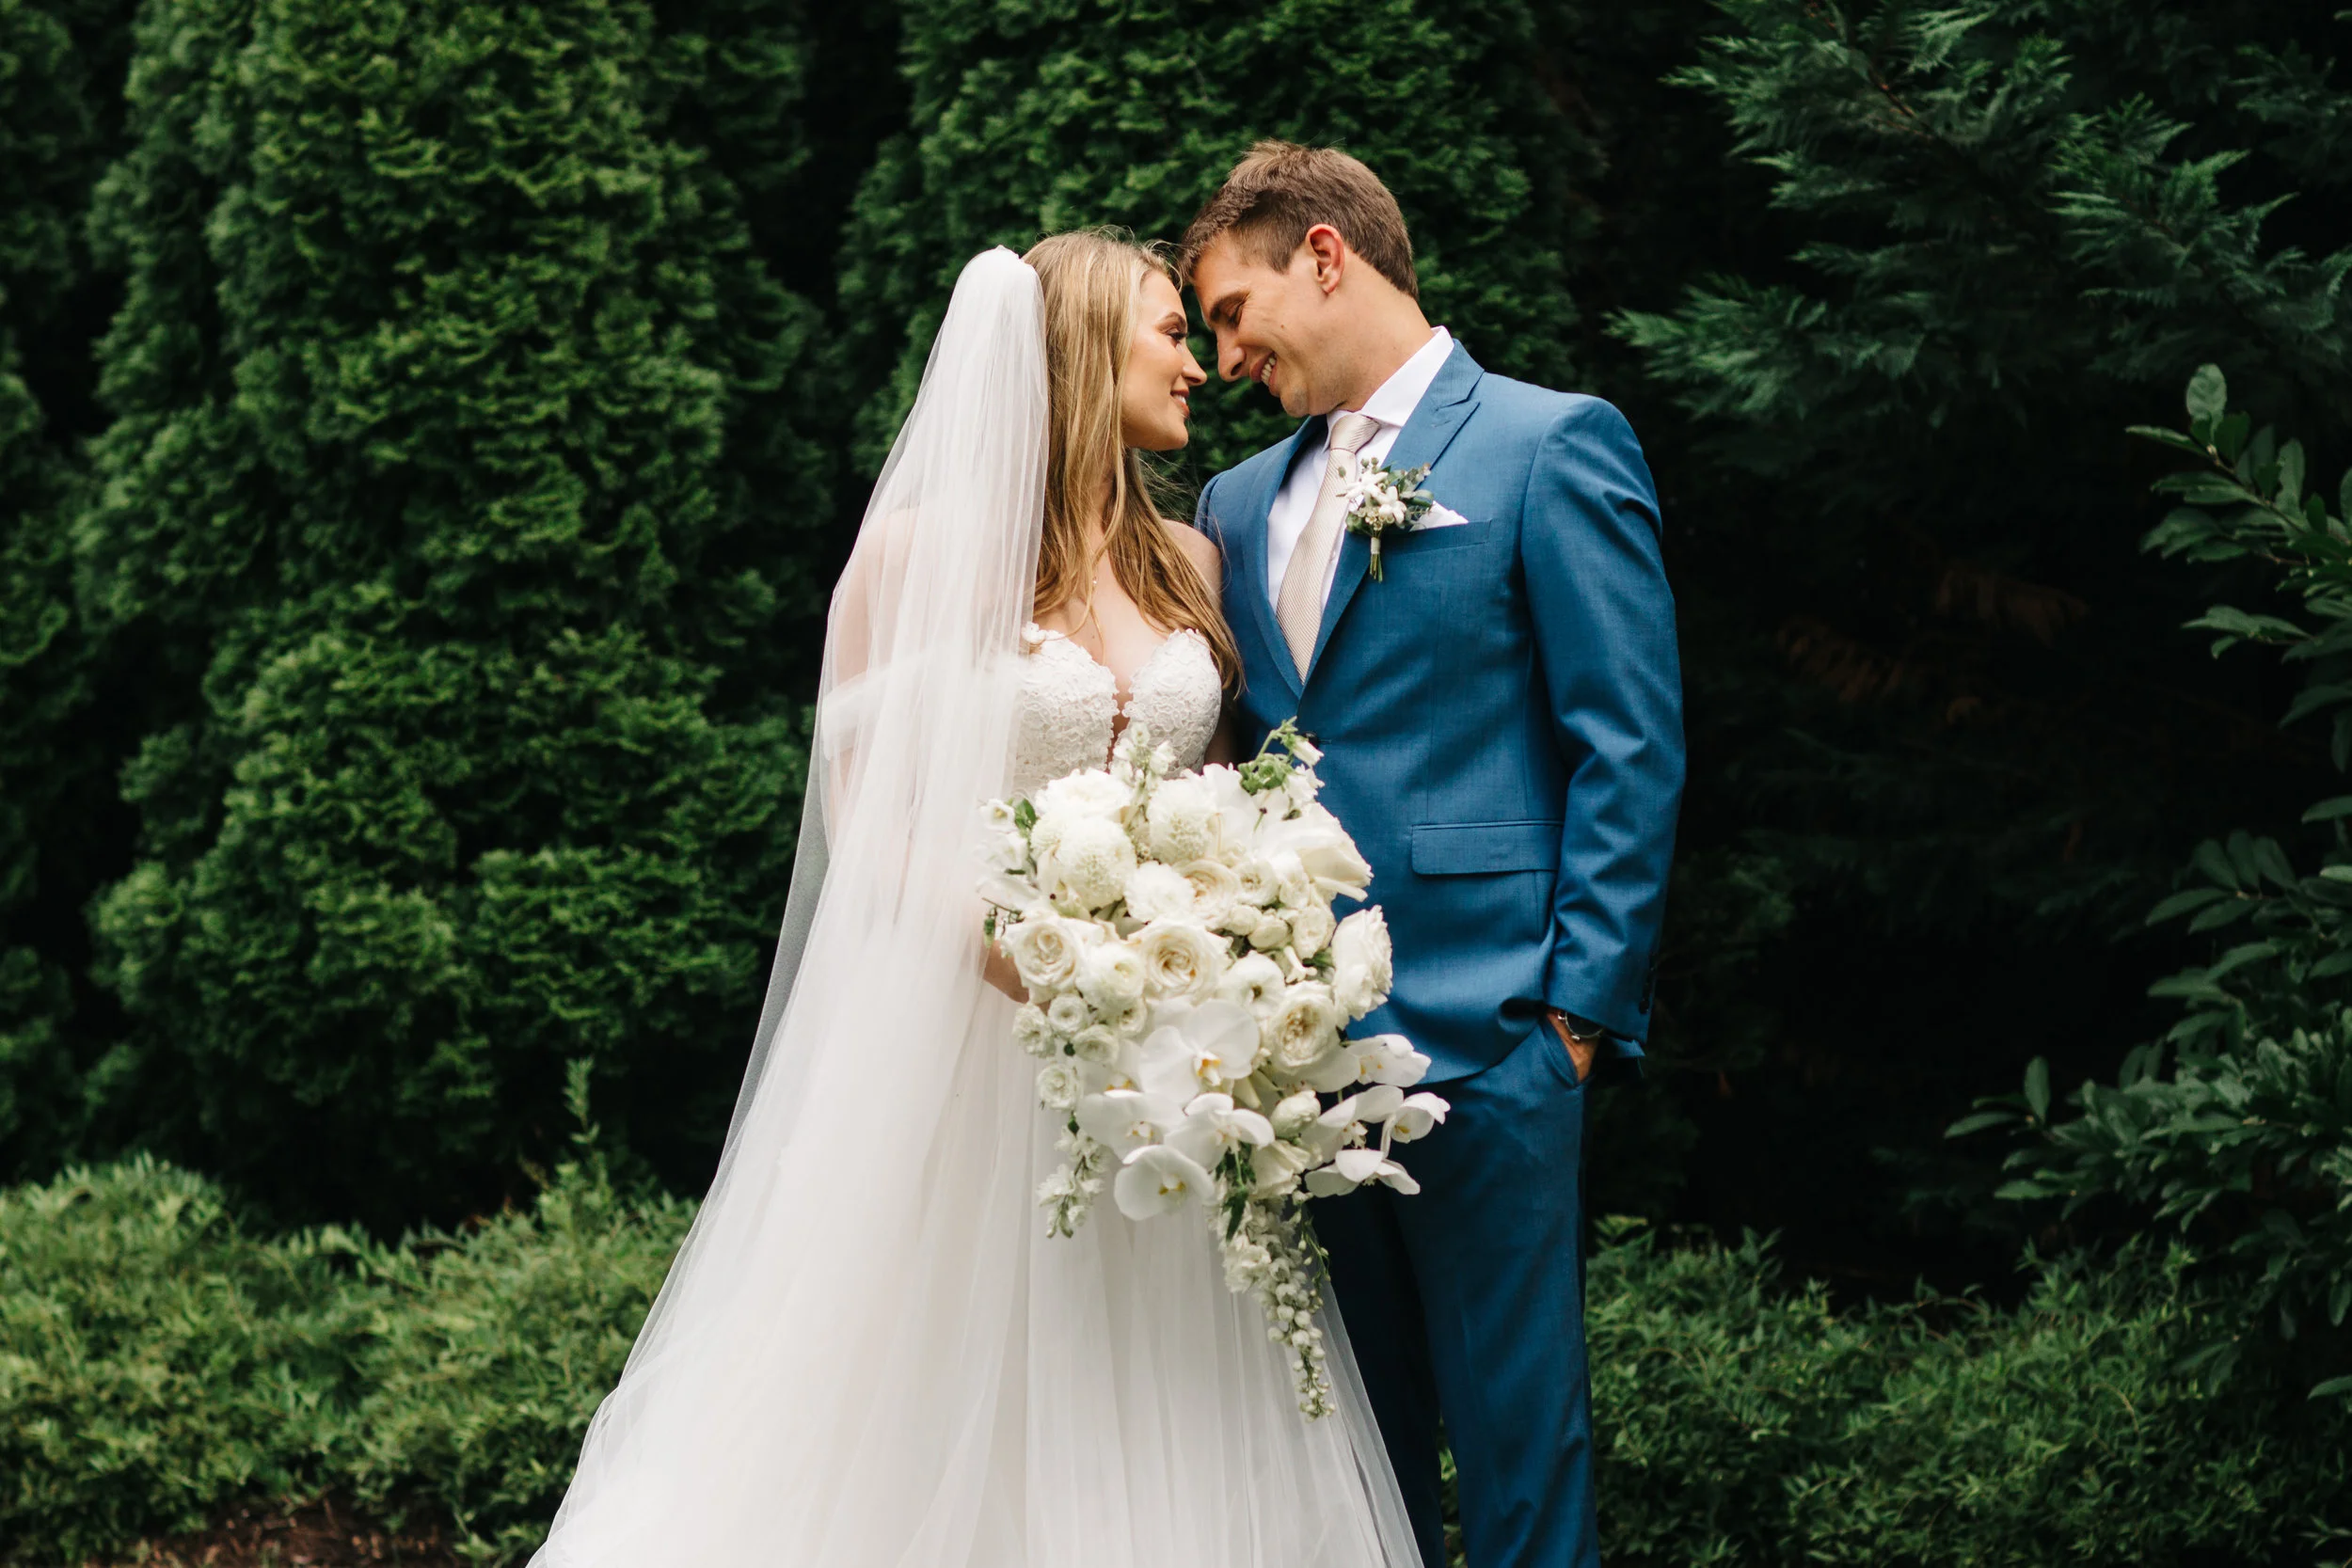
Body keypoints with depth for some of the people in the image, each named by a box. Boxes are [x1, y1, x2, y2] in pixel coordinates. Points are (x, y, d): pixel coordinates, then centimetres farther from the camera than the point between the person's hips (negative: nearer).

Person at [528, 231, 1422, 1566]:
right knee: (947, 1423, -4)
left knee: (1151, 1425, 3)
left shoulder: (1191, 567, 12)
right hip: (967, 1016, -4)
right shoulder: (924, 550, -2)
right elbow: (864, 817, -4)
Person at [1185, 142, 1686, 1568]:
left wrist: (1577, 1010, -12)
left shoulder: (1551, 445, -2)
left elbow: (1632, 750, -7)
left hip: (1482, 1040, -6)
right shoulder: (1241, 504, 18)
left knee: (1519, 1437, -3)